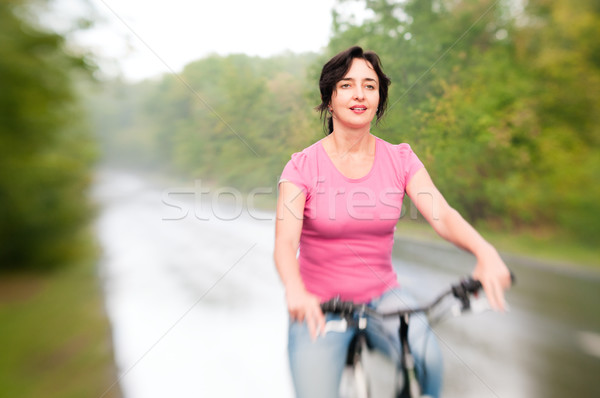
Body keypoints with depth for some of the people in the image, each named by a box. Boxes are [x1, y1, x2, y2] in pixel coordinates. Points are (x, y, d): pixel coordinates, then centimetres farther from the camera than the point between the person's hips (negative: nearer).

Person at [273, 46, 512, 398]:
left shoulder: (400, 159, 1)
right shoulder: (303, 166, -8)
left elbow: (442, 214, -12)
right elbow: (285, 242, -19)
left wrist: (485, 251, -32)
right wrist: (295, 291, -39)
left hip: (382, 295, 2)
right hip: (319, 304, -1)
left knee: (428, 359, -25)